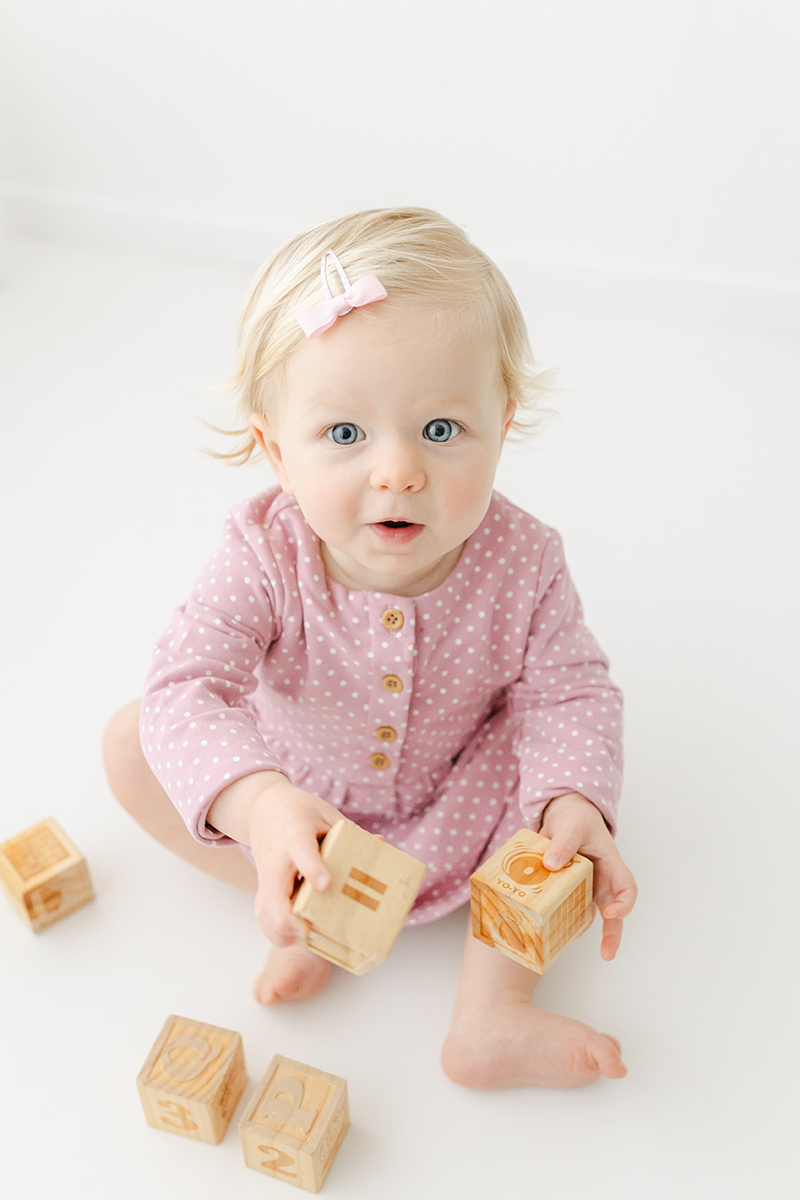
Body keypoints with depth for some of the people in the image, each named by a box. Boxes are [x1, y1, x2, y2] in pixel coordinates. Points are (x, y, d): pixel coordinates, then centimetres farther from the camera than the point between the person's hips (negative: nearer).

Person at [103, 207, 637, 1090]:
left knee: (555, 768, -23)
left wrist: (575, 803, -41)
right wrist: (256, 802, -58)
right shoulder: (265, 556, -32)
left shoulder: (519, 565, -28)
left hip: (455, 803, 1)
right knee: (130, 744, -13)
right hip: (292, 781, 0)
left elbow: (569, 692, -20)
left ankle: (492, 1011, -16)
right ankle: (294, 904, -9)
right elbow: (184, 687, -39)